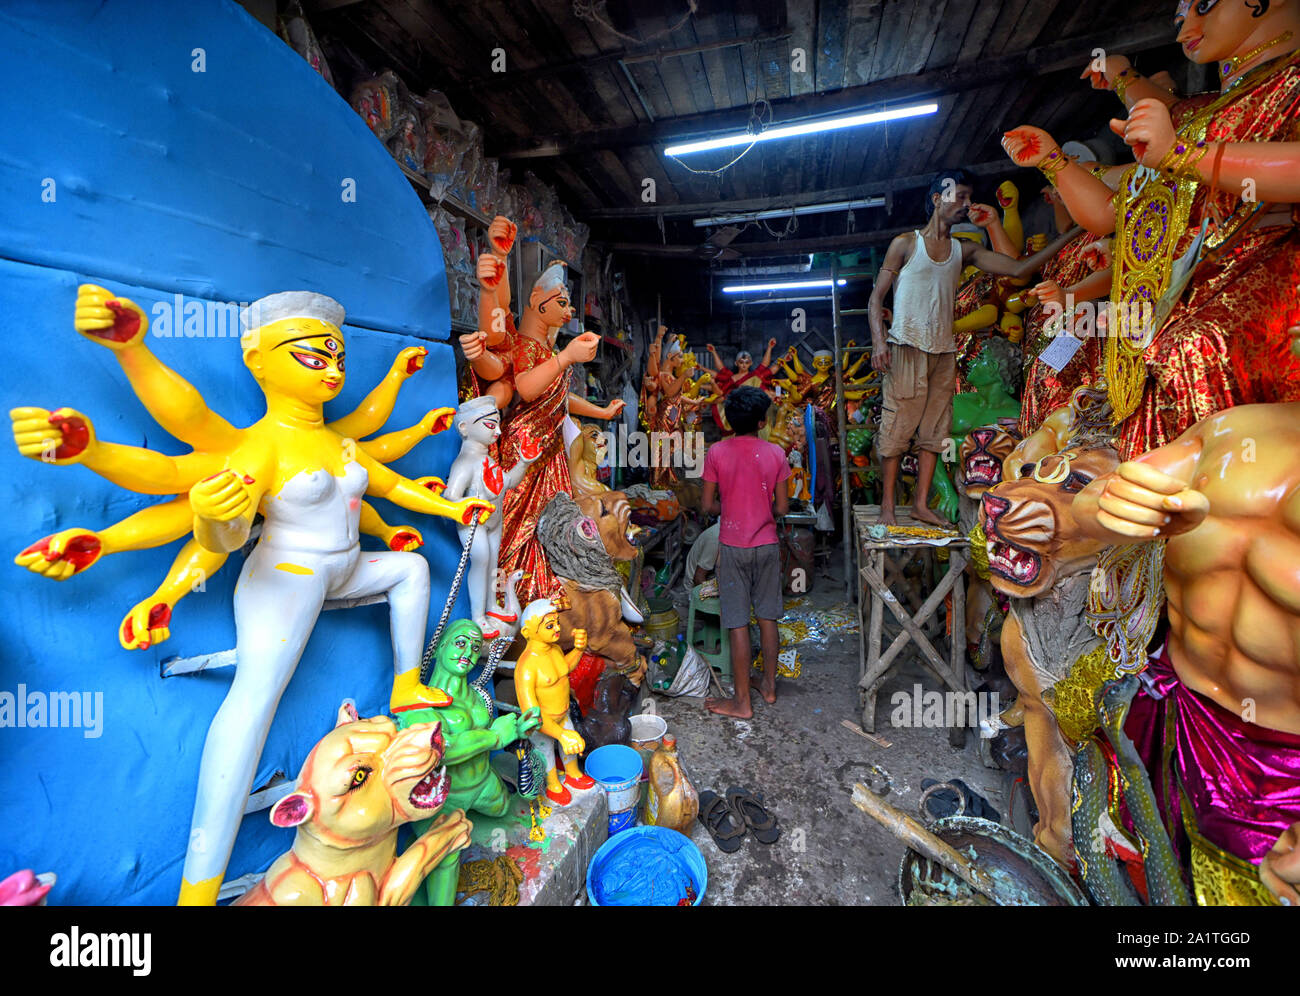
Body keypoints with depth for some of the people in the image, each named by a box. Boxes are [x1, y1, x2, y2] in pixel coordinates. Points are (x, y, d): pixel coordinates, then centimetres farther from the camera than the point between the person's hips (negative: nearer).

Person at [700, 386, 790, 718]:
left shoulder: (716, 452, -8)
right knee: (768, 618, 16)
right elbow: (782, 507, -1)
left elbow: (707, 506, -5)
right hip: (767, 545, 2)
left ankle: (742, 701, 11)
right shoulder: (775, 453, -4)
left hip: (733, 547, -2)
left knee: (738, 623, 3)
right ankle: (769, 685, 30)